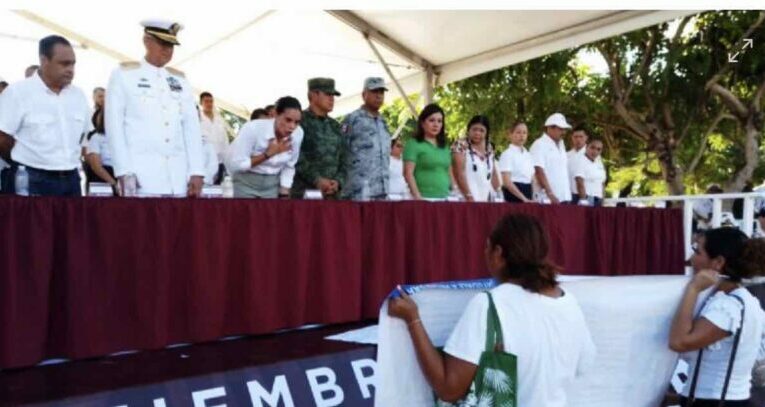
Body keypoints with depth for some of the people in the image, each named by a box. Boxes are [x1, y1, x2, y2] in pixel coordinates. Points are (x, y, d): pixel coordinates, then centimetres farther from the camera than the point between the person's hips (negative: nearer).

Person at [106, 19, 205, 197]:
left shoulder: (180, 79, 16)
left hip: (179, 180, 4)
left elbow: (192, 127, 11)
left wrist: (196, 171, 1)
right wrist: (124, 172, -10)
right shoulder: (123, 74, 6)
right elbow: (114, 125, -1)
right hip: (141, 177, -4)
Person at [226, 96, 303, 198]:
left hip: (273, 185, 3)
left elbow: (289, 167, 1)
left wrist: (284, 195, -3)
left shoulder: (298, 134, -13)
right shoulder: (253, 128, -22)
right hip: (246, 183, -3)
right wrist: (268, 154, -23)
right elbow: (234, 165, -20)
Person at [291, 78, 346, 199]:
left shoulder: (335, 126, 19)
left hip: (332, 193, 5)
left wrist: (338, 181, -1)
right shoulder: (299, 121, 0)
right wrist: (317, 180, -16)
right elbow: (297, 158, -10)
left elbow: (344, 160, 16)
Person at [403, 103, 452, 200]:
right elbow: (408, 173, -7)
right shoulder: (414, 145, 0)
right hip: (425, 198, -5)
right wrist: (418, 196, -16)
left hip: (445, 197, 6)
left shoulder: (445, 148, 19)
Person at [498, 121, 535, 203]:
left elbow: (532, 179, 17)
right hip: (513, 194, -6)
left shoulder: (528, 155, 14)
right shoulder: (507, 154, -6)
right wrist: (524, 198, -18)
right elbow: (507, 182, -14)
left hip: (528, 192, 6)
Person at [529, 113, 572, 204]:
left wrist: (568, 195, 12)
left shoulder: (561, 145, 19)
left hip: (564, 197, 7)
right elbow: (539, 171, -14)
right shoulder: (539, 145, -5)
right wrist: (550, 194, -20)